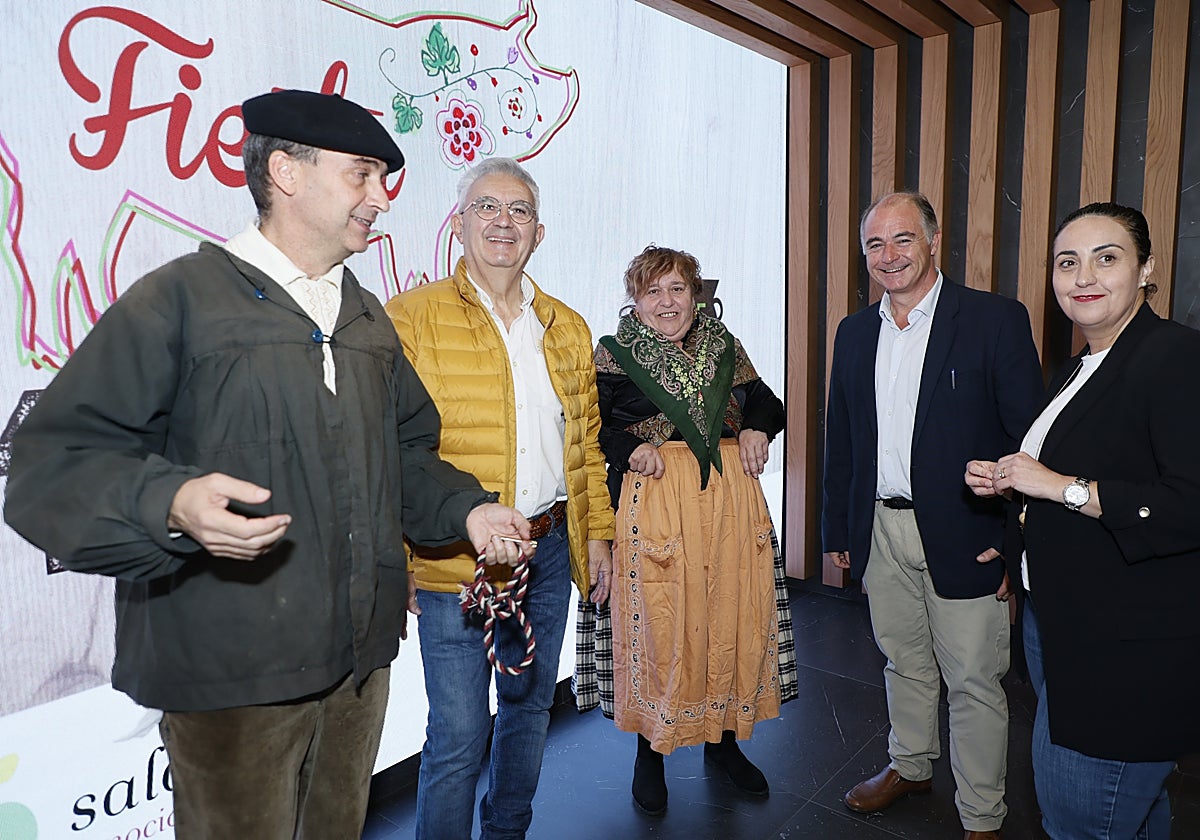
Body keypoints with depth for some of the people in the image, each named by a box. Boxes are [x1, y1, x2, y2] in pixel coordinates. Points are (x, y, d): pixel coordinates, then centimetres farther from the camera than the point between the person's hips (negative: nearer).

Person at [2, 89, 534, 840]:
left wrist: (466, 508, 2)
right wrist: (171, 502, -31)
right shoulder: (182, 298, -9)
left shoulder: (369, 317, 13)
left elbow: (406, 452, 18)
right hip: (231, 671, -6)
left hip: (360, 658, 7)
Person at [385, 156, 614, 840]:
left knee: (531, 706, 19)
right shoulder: (412, 317, -5)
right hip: (456, 559, -5)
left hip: (550, 549, 6)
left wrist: (598, 534, 11)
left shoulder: (568, 327, 11)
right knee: (460, 733, 2)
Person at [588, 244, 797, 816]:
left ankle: (723, 739, 30)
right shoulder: (613, 355, 2)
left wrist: (757, 427, -2)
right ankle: (651, 752, 21)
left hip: (732, 496, 4)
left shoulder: (724, 346, 13)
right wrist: (629, 448, -19)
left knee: (734, 614, 9)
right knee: (657, 622, 0)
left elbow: (766, 402, 19)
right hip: (653, 498, -3)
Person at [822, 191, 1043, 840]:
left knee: (973, 681, 8)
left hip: (963, 537, -4)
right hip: (881, 532, 5)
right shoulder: (854, 332, 8)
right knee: (903, 662, 21)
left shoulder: (997, 320, -8)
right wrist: (837, 530, 12)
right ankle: (910, 766, 43)